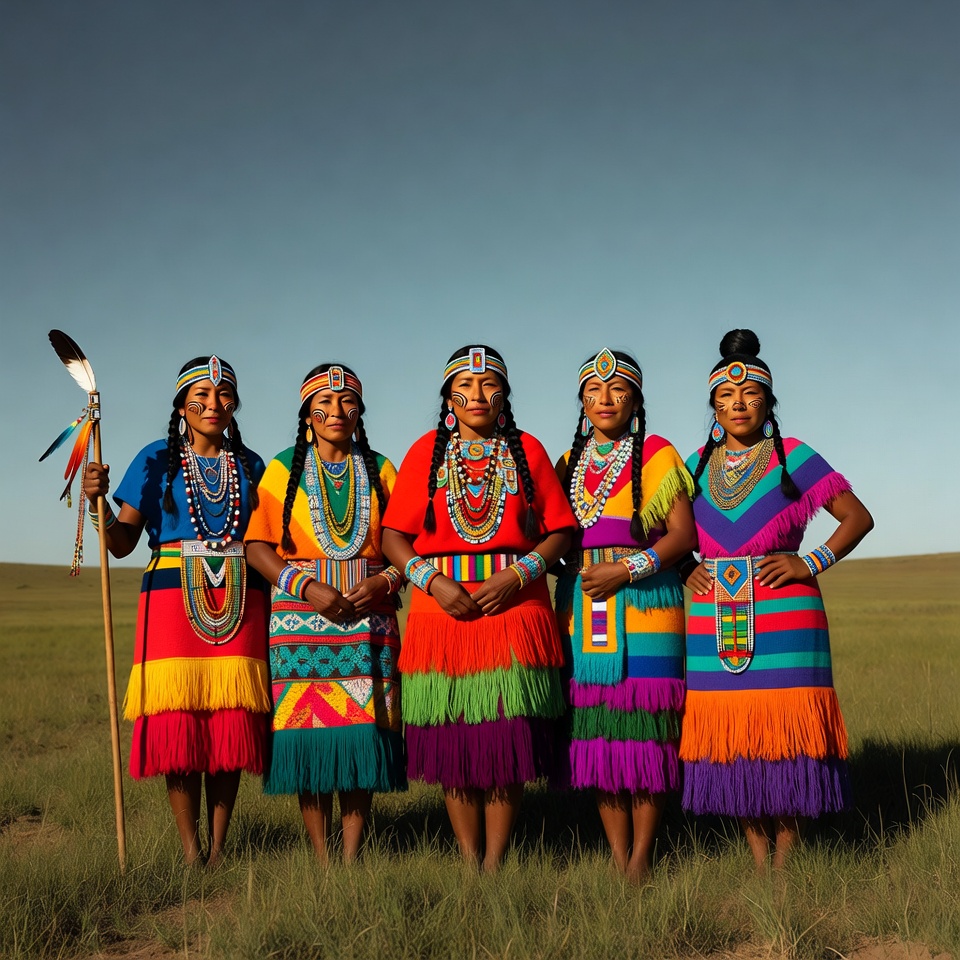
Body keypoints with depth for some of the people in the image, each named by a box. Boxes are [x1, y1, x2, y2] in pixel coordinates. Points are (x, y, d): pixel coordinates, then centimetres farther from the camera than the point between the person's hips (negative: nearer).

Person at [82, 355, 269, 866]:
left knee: (231, 721, -3)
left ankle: (218, 847, 8)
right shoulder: (155, 460, 8)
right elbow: (121, 543, 4)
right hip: (173, 595, -2)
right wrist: (98, 501, -11)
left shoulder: (249, 465, 14)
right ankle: (189, 850, 4)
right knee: (178, 722, -7)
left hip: (240, 601, 2)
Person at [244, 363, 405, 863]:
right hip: (302, 616, -1)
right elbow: (256, 546, 0)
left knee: (363, 732, -3)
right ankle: (320, 859, 4)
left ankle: (352, 858, 5)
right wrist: (306, 586, -12)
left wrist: (385, 581, -9)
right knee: (309, 734, -4)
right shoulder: (282, 470, 6)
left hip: (369, 621, 1)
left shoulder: (379, 470, 11)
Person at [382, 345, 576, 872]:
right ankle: (469, 860, 13)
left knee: (509, 735, -5)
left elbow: (559, 532, 5)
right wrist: (433, 581, -10)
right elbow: (394, 536, 6)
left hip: (515, 610, 0)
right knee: (452, 739, 1)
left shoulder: (526, 449, 9)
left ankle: (494, 864, 5)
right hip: (443, 609, 0)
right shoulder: (427, 452, 9)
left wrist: (518, 575, -11)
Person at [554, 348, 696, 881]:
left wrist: (628, 570, -14)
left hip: (645, 602, -4)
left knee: (644, 723, -8)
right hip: (582, 608, 4)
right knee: (594, 727, 0)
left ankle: (641, 858, -1)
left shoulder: (657, 455, 5)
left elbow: (683, 534, -3)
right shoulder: (570, 464, 18)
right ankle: (617, 857, 8)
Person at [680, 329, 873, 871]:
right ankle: (758, 864, 13)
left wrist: (811, 564, -10)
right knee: (734, 738, 3)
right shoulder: (698, 465, 12)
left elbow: (858, 517, 3)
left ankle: (785, 865, 5)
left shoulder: (794, 458, 2)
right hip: (715, 622, 3)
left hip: (784, 618, -3)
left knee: (788, 732, -5)